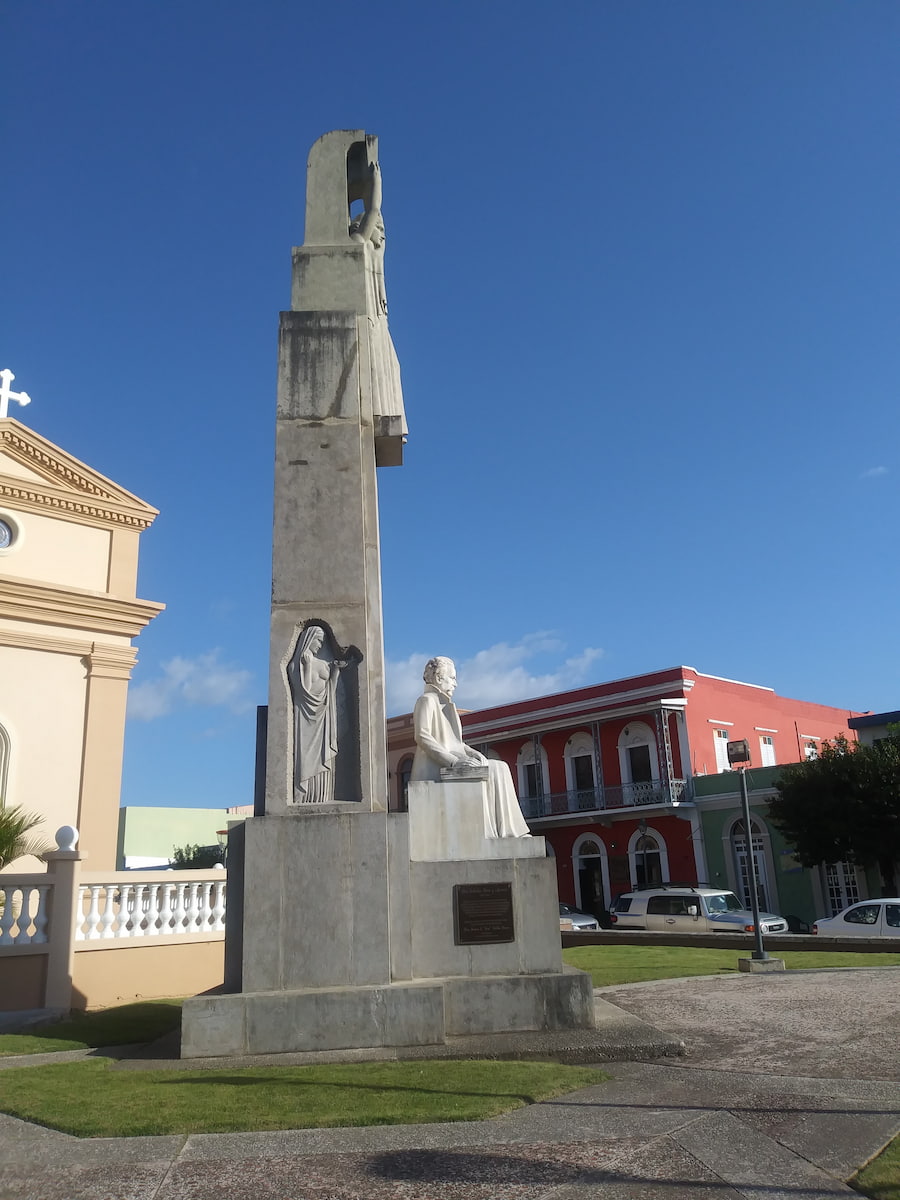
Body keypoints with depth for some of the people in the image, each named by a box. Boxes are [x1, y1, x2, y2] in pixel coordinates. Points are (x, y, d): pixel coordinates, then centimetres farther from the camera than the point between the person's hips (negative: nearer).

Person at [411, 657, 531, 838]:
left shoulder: (446, 704, 25)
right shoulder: (427, 700, -4)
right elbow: (422, 736, -19)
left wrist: (474, 753, 5)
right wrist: (453, 760, -26)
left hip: (449, 765, 9)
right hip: (434, 769, -9)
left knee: (498, 769, -6)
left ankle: (509, 832, -12)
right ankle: (484, 835, -26)